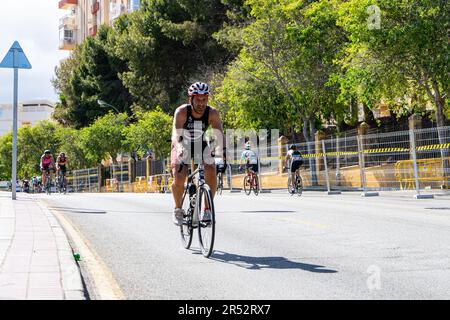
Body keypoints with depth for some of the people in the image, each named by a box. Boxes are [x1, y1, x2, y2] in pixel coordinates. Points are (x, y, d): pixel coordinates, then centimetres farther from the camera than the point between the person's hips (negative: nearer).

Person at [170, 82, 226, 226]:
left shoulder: (212, 113, -22)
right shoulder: (182, 112, -28)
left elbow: (220, 134, -30)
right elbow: (176, 134, -38)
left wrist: (222, 149, -50)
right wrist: (179, 149, -58)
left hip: (201, 145, 2)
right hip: (182, 146, -2)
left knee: (211, 174, -23)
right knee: (178, 179, -21)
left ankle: (207, 209, -5)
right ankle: (178, 209, 6)